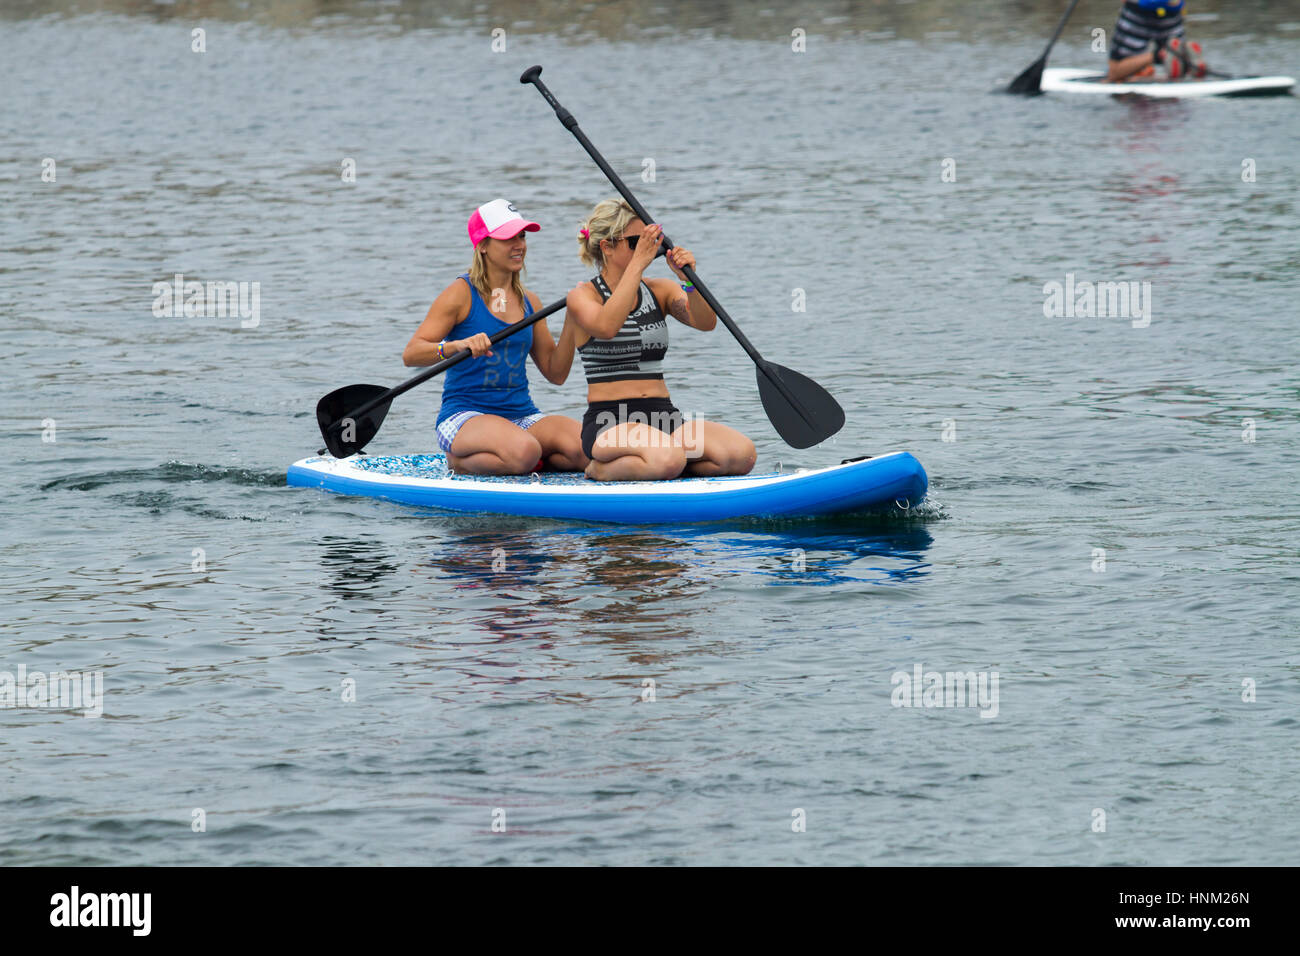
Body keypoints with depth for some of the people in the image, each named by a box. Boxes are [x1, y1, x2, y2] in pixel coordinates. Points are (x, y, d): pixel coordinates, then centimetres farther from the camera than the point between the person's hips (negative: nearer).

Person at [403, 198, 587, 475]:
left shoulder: (528, 302, 15)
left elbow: (556, 374, 15)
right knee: (524, 452, -36)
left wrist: (571, 323, 1)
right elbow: (411, 354, -12)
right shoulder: (461, 294, -3)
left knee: (586, 450, -22)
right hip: (465, 417, -6)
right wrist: (458, 345, -30)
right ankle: (460, 461, -5)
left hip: (522, 416, 6)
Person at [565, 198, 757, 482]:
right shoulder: (583, 296, 0)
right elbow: (606, 327, -24)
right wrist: (638, 264, -26)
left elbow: (705, 322, -3)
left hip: (665, 419, 5)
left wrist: (689, 279, -21)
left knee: (742, 454, -22)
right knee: (667, 459, -37)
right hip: (608, 424, -5)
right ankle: (600, 470, -6)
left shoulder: (660, 291, 14)